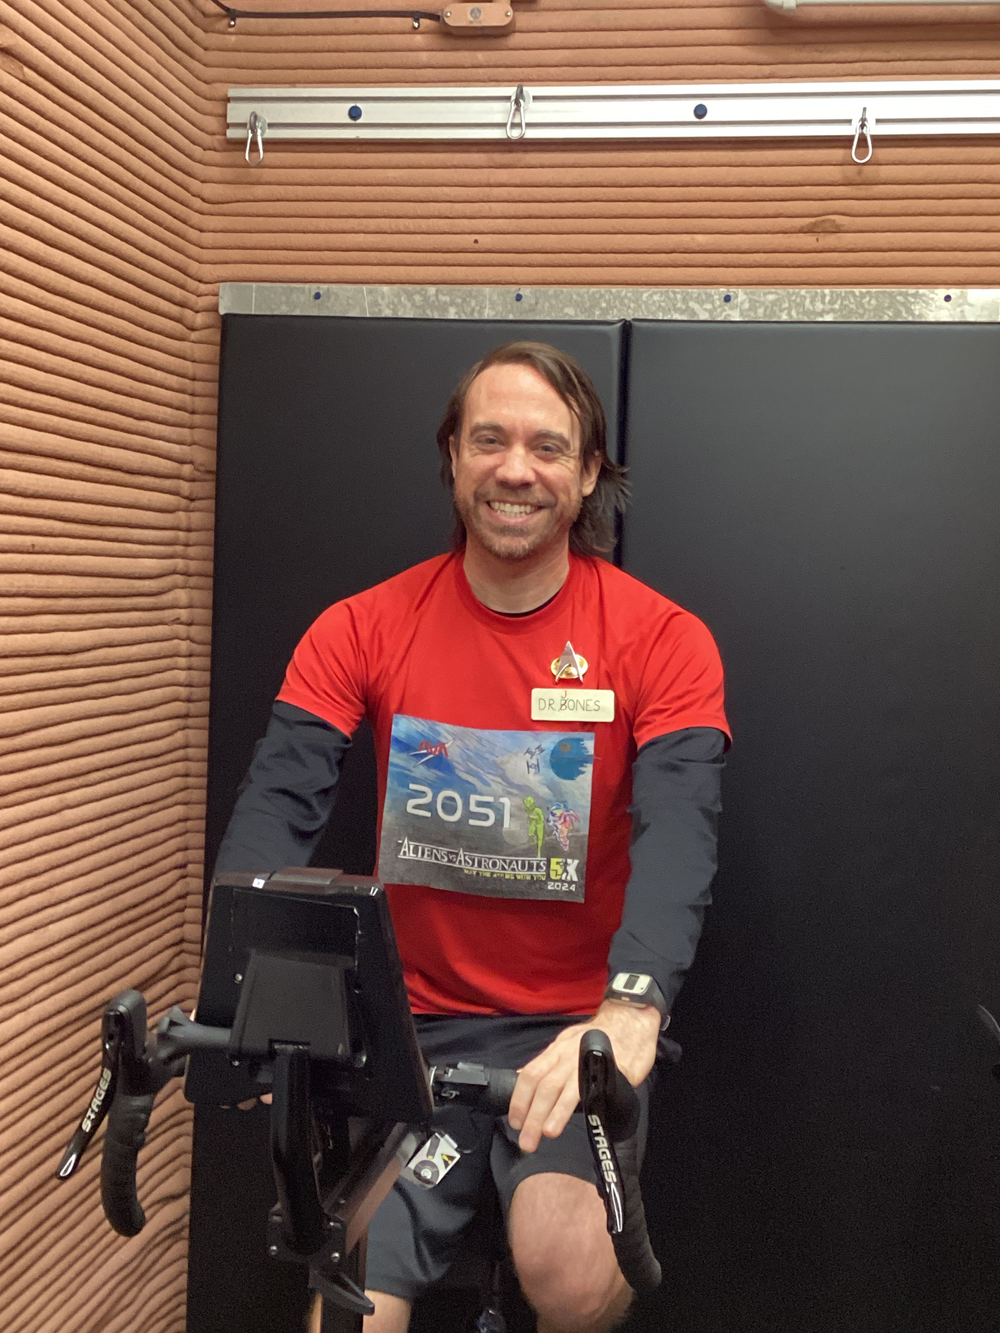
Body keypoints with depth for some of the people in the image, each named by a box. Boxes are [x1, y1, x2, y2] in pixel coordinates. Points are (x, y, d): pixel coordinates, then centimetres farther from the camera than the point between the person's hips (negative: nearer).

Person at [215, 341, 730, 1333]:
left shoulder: (661, 640, -7)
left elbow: (678, 832, -20)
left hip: (575, 1026, -1)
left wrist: (630, 1010, -38)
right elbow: (278, 805, -11)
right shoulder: (364, 629, -1)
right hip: (410, 1026, 2)